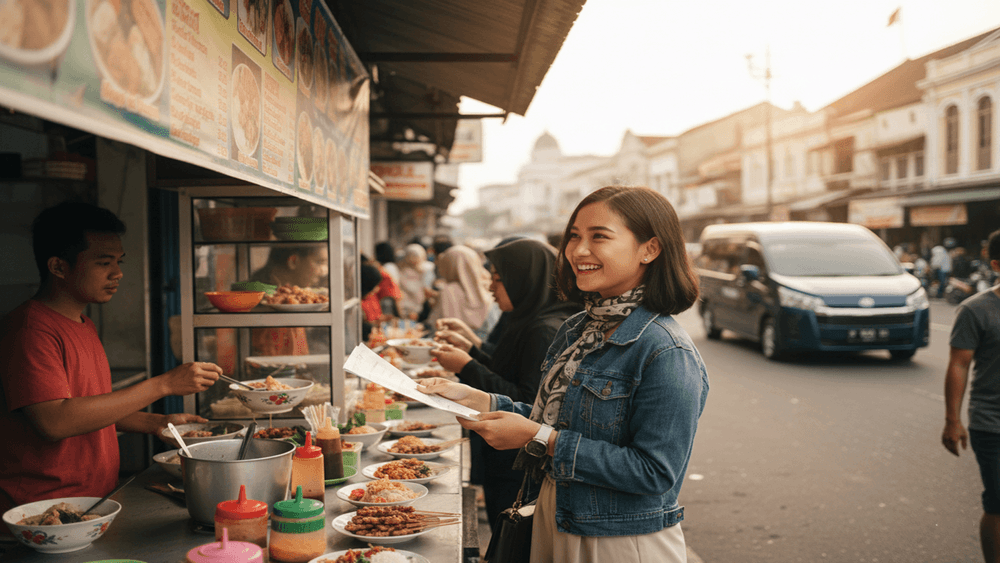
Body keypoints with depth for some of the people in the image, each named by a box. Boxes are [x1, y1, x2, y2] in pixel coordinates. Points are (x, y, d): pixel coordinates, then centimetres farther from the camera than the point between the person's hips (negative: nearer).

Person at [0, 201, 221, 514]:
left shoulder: (85, 326, 17)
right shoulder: (29, 328, -13)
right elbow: (54, 421, -24)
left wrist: (156, 423, 11)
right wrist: (163, 385, -22)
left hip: (96, 499, 8)